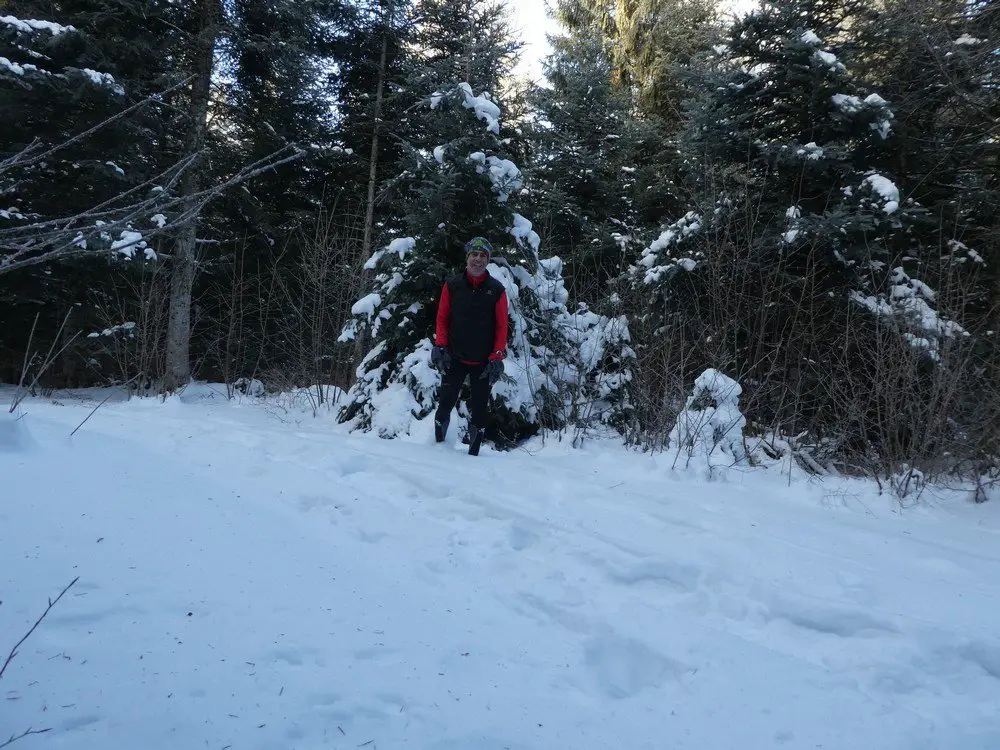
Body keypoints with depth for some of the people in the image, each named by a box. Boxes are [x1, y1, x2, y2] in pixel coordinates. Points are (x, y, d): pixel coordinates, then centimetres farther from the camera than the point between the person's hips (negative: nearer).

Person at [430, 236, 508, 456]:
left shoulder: (496, 289, 1)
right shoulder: (452, 285, 3)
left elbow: (501, 326, 1)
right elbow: (442, 318, 7)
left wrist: (496, 357, -6)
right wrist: (440, 347, -3)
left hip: (484, 362, 0)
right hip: (455, 358, 0)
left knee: (479, 410, 6)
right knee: (445, 404, -1)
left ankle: (473, 455, 16)